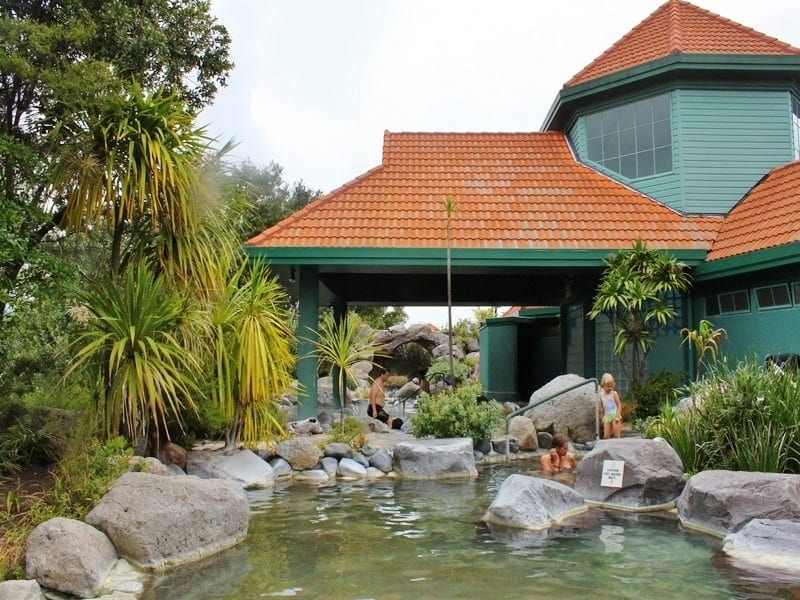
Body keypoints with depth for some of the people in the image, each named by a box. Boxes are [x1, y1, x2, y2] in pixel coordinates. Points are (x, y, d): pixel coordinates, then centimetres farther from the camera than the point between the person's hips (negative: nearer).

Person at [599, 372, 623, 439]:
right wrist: (603, 416, 13)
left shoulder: (614, 393, -6)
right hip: (607, 416, 5)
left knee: (617, 435, -4)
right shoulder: (601, 395, 6)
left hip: (615, 415, -5)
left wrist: (617, 416, -17)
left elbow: (619, 405, -8)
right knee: (606, 436, 4)